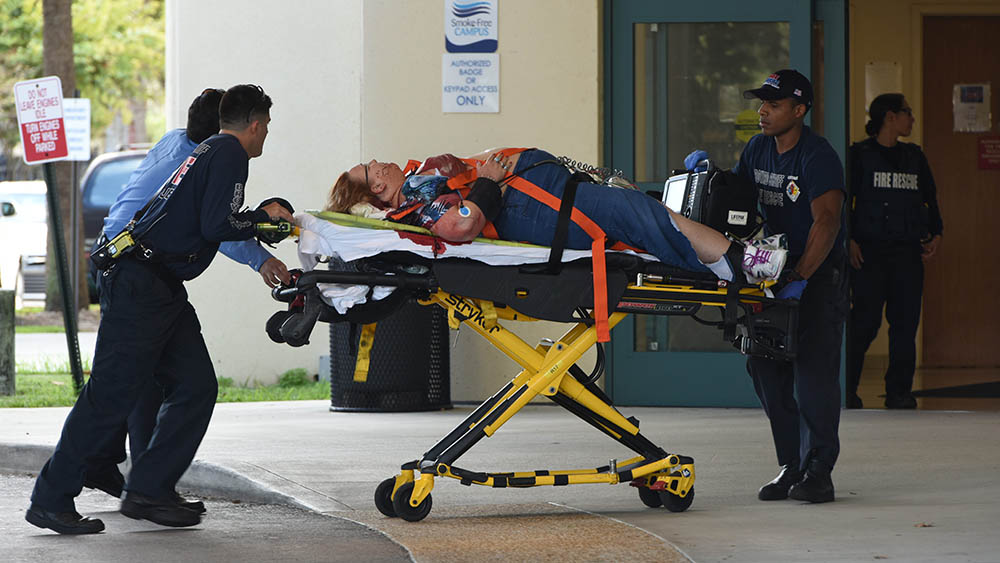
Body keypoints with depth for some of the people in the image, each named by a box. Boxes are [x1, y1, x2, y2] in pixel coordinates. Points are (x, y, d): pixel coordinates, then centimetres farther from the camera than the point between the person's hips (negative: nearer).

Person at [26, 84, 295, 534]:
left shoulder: (210, 151, 21)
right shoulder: (229, 154, -8)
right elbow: (216, 226, -17)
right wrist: (263, 215, -1)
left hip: (162, 290, 10)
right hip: (140, 286, -10)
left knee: (196, 386, 5)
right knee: (112, 393, -9)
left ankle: (148, 491, 4)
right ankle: (50, 500, -5)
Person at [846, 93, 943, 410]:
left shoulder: (914, 156, 16)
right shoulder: (860, 155, 2)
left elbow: (930, 198, 22)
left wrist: (936, 233, 9)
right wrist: (849, 239, -10)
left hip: (908, 252, 5)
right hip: (870, 250, -5)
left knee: (905, 323, 1)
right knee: (866, 322, -7)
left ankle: (899, 392, 7)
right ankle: (847, 389, 3)